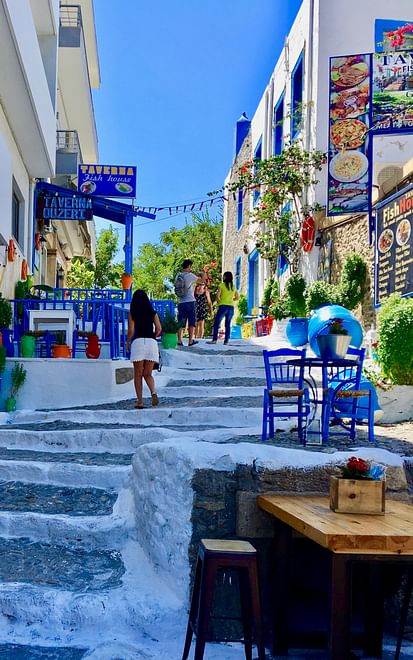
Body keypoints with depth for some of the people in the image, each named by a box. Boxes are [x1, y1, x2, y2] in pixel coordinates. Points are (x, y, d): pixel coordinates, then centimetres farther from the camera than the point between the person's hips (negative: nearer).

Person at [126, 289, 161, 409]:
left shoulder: (132, 314, 4)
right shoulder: (153, 313, 11)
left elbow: (131, 331, -3)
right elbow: (159, 329, 6)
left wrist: (127, 342, 13)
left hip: (138, 342, -2)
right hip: (152, 342, 2)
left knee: (138, 375, 6)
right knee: (148, 374, 9)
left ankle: (140, 400, 1)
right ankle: (153, 392, -18)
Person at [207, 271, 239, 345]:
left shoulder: (222, 285, -3)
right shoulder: (233, 287, 12)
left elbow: (217, 295, -10)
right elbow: (237, 297, 19)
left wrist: (219, 302, 4)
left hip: (223, 306, -5)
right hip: (231, 307, 5)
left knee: (216, 323, -1)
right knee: (228, 325, 8)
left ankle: (214, 339, -7)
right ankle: (226, 341, 4)